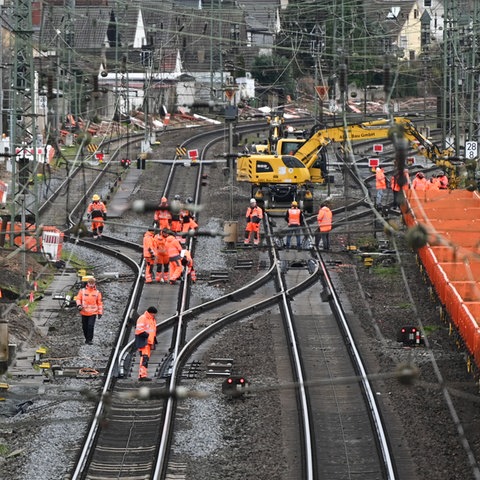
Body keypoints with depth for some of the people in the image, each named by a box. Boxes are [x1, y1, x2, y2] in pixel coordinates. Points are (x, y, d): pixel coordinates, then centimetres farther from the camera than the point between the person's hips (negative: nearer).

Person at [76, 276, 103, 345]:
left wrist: (100, 313, 4)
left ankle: (90, 339, -7)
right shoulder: (82, 291, 4)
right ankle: (87, 338, 26)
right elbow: (78, 298, 6)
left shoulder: (97, 292, 4)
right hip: (84, 312, 2)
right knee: (85, 326, 8)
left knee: (91, 326, -14)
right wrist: (79, 305, -15)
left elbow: (100, 303, 7)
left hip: (93, 313, -2)